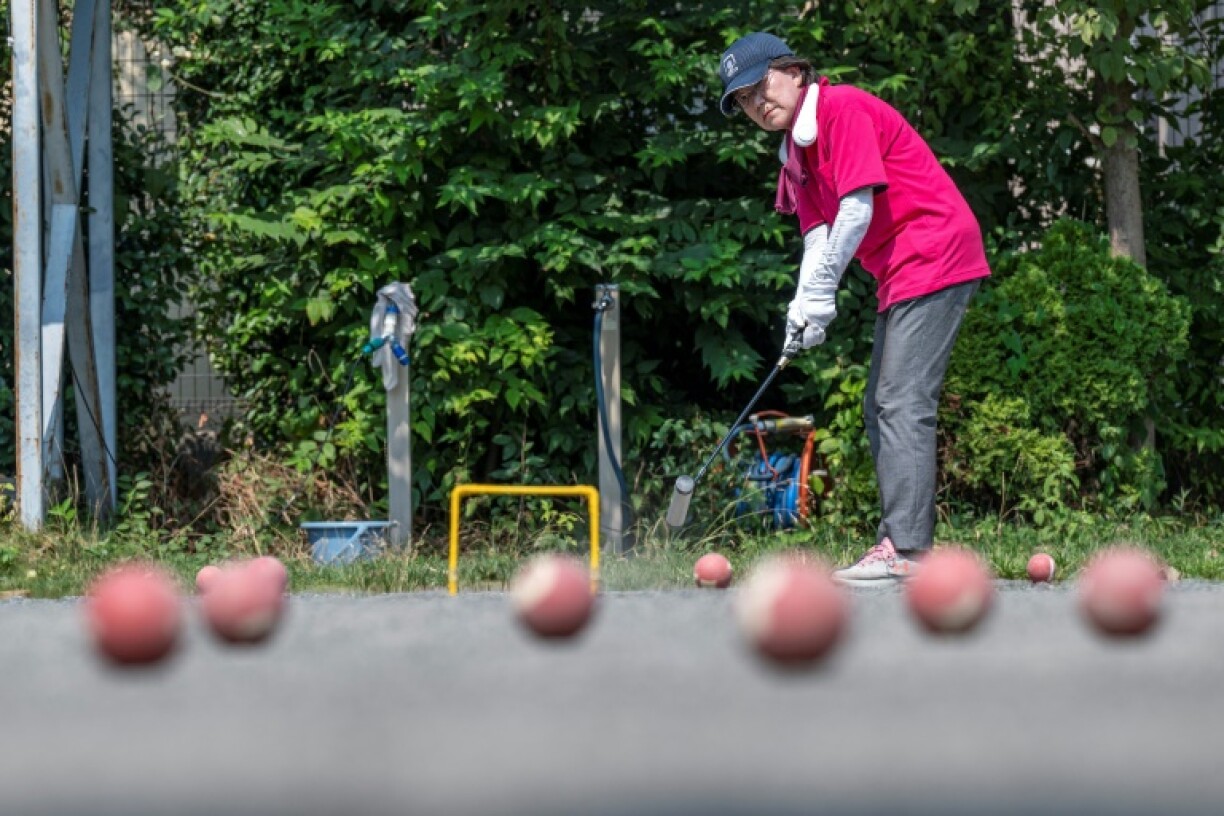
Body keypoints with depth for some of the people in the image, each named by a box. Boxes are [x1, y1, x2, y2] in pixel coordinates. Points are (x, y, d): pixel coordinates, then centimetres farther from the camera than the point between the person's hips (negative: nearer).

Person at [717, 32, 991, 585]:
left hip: (933, 260, -11)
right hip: (901, 276, 11)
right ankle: (900, 540, 14)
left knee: (902, 404, -15)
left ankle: (908, 550, -19)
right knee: (881, 409, 12)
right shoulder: (794, 152, 16)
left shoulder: (840, 109, -12)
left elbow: (858, 209, -19)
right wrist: (804, 305, -9)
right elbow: (816, 231, 7)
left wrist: (820, 291, -17)